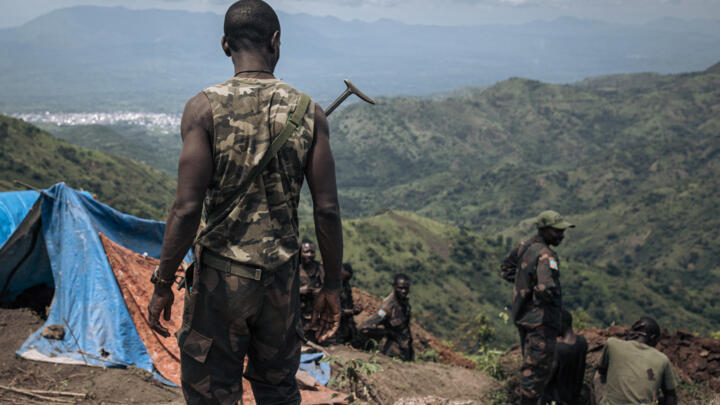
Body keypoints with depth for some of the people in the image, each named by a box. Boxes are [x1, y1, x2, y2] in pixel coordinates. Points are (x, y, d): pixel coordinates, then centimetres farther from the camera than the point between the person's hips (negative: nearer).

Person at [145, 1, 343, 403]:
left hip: (221, 277, -3)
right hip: (283, 278, 3)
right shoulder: (308, 112, -1)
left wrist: (163, 284, -4)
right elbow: (327, 209, -3)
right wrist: (333, 286, 7)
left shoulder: (205, 108, -9)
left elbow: (188, 208, -14)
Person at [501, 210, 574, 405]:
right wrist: (556, 299, -14)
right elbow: (546, 288, -35)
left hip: (522, 316, 9)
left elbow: (506, 267, 21)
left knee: (530, 364, 22)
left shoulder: (525, 247, 5)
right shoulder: (545, 256, -22)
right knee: (538, 367, -1)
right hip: (541, 320, -9)